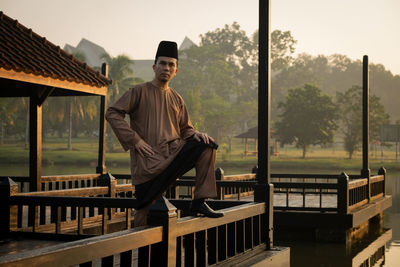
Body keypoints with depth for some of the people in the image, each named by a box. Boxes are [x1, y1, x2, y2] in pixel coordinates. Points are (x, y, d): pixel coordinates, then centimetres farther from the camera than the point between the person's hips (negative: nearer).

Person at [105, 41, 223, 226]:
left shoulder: (176, 99, 19)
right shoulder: (139, 92, 3)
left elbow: (185, 129, 23)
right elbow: (112, 113, -5)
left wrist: (196, 135, -3)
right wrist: (135, 141, -13)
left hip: (174, 152, 5)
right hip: (148, 159, -5)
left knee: (207, 146, -18)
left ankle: (199, 203, -15)